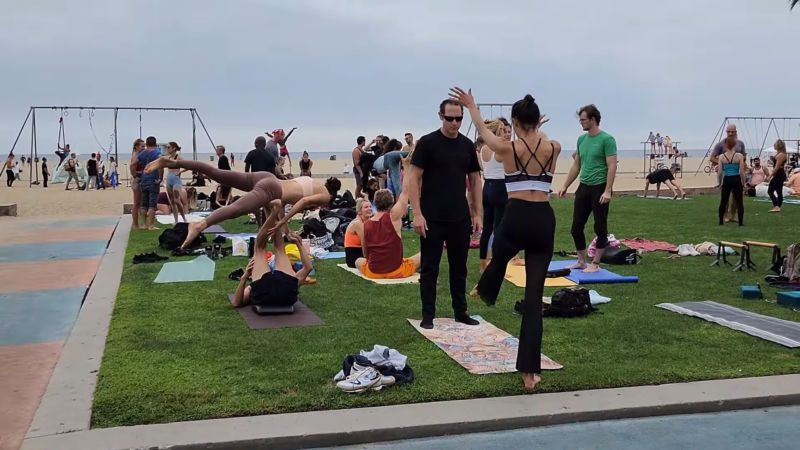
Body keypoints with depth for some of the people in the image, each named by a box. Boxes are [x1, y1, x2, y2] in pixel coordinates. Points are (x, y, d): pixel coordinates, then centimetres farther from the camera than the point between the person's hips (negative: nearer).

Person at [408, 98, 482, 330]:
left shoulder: (467, 145, 7)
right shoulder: (427, 142, -7)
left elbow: (475, 180, 12)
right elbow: (413, 178, -9)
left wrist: (477, 213, 6)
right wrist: (417, 213, -16)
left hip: (461, 218, 4)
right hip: (432, 218, -4)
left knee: (459, 267, 12)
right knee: (429, 269, 4)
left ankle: (461, 312, 24)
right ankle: (428, 315, 13)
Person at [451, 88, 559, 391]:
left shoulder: (507, 148, -3)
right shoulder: (554, 148, 3)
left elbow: (483, 129, 18)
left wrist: (471, 106, 37)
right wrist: (534, 129, 52)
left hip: (516, 220, -2)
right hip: (544, 221, 2)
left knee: (499, 260, 35)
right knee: (534, 294, 5)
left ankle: (485, 292, 69)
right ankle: (529, 371, 6)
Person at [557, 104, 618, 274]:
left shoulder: (606, 139, -11)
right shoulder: (581, 139, 10)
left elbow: (612, 167, -15)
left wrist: (607, 191, -22)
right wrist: (565, 186, 15)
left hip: (599, 188, -7)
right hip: (583, 187, 7)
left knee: (600, 228, 3)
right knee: (576, 227, 9)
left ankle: (595, 264, 10)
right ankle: (581, 261, 21)